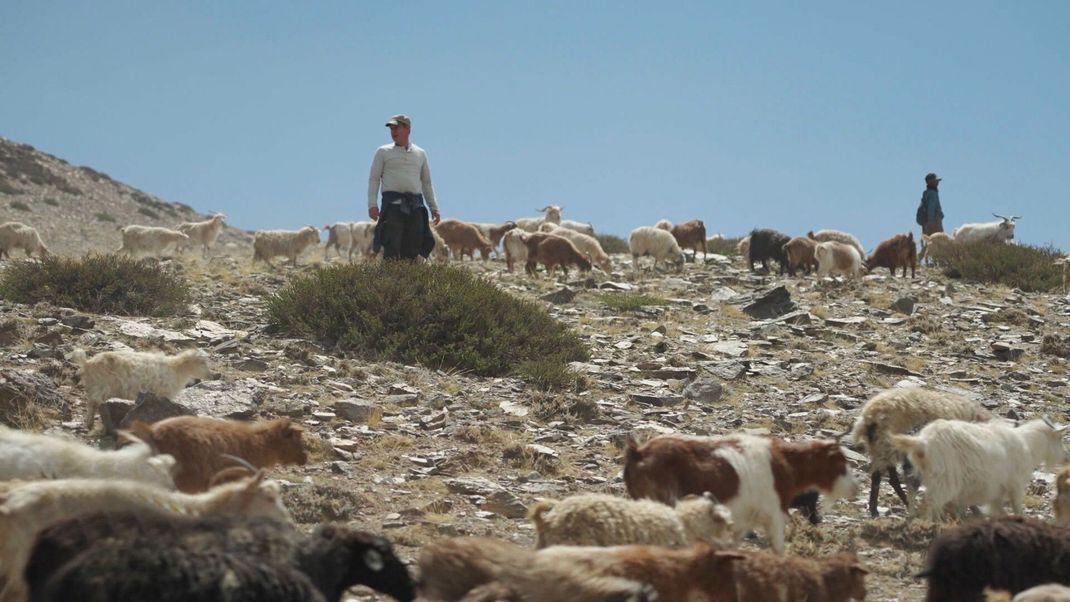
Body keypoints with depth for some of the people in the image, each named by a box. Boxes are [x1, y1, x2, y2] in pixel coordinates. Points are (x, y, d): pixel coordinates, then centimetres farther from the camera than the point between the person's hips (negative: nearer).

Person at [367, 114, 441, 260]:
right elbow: (373, 179, 7)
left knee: (413, 249, -3)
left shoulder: (420, 154, 19)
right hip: (392, 202, -3)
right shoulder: (383, 152, 12)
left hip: (415, 205, 3)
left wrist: (434, 208, 16)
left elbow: (426, 182, 23)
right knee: (391, 247, -14)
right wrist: (372, 204, -7)